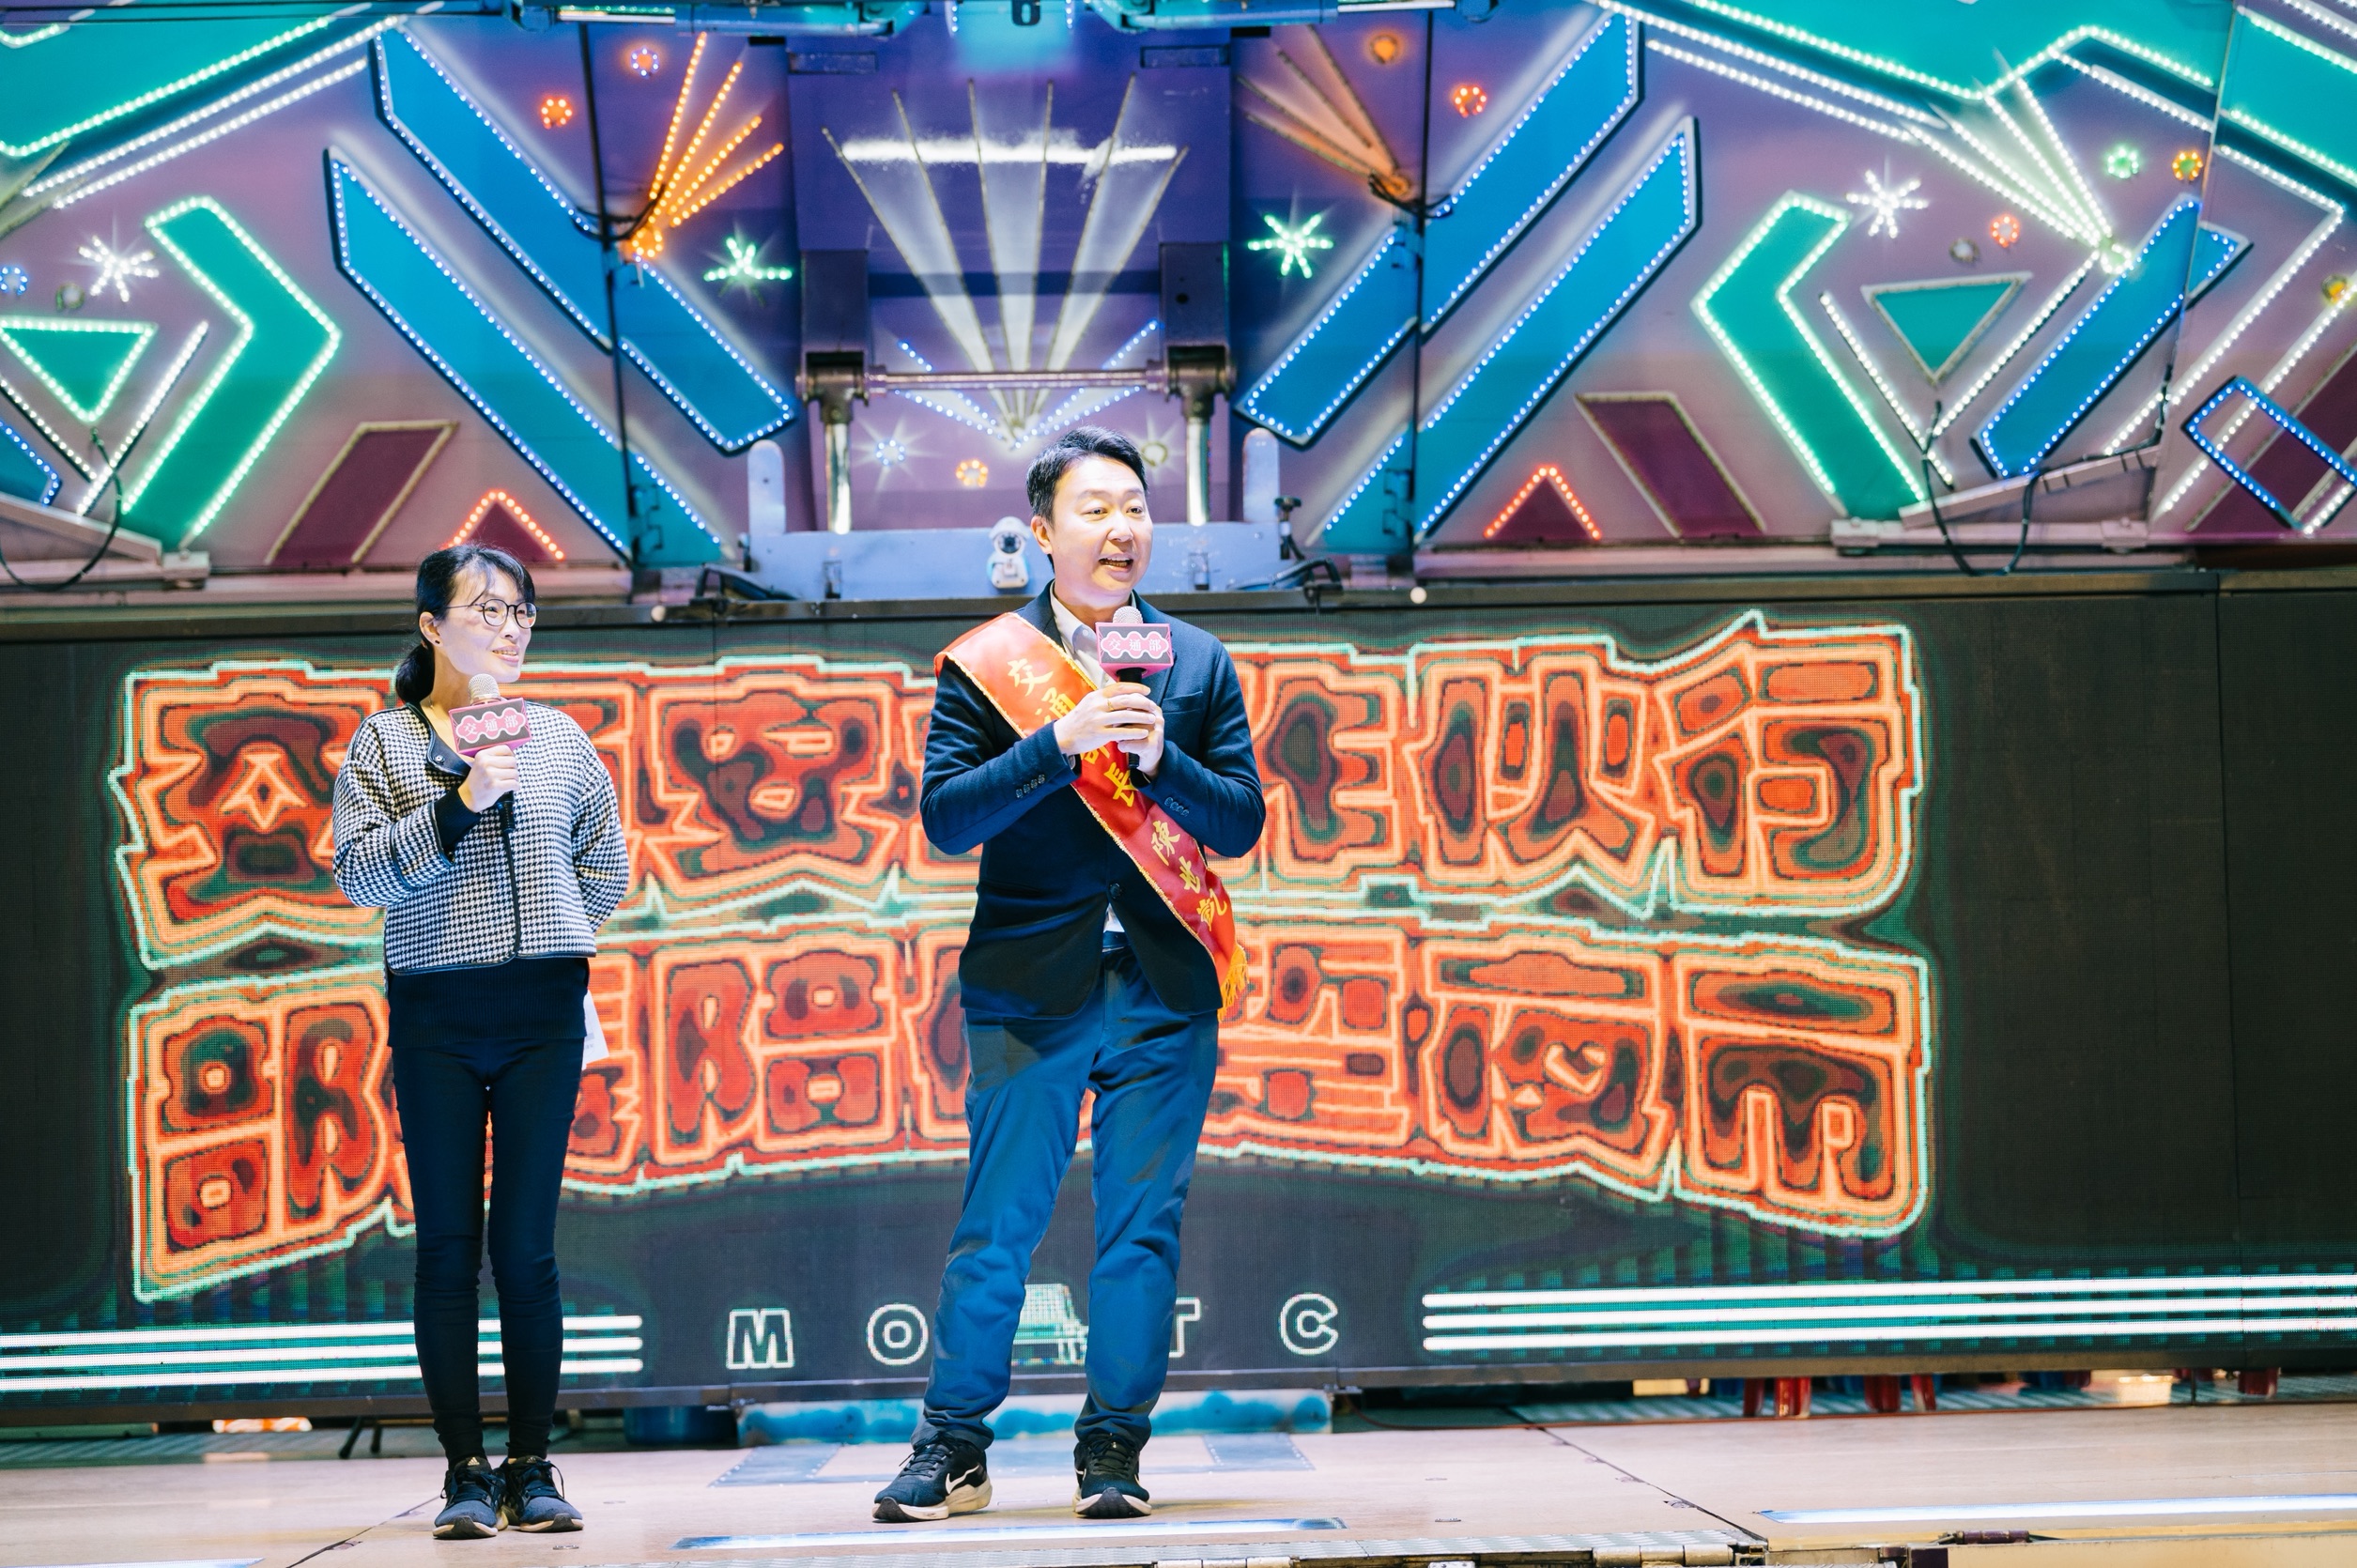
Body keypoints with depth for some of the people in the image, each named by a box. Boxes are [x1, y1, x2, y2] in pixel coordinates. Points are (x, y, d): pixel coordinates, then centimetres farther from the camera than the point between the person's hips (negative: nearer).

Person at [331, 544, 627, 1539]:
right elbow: (359, 872, -8)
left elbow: (605, 867, 20)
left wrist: (542, 934, 12)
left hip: (543, 1013, 1)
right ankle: (465, 1474, 5)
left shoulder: (559, 740, 10)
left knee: (525, 1245, 1)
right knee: (447, 1247, 0)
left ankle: (532, 1469, 8)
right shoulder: (386, 741, 3)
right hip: (435, 1017, -1)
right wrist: (461, 801, -15)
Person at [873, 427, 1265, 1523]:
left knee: (1142, 1224, 2)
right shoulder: (984, 664, 3)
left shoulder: (1196, 664, 10)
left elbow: (1241, 823, 6)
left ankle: (1113, 1450, 10)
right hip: (1030, 987, -2)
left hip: (1165, 989, 2)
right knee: (995, 1226, -1)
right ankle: (953, 1448, 8)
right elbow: (946, 817, -7)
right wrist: (1061, 742, -17)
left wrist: (1160, 759, -12)